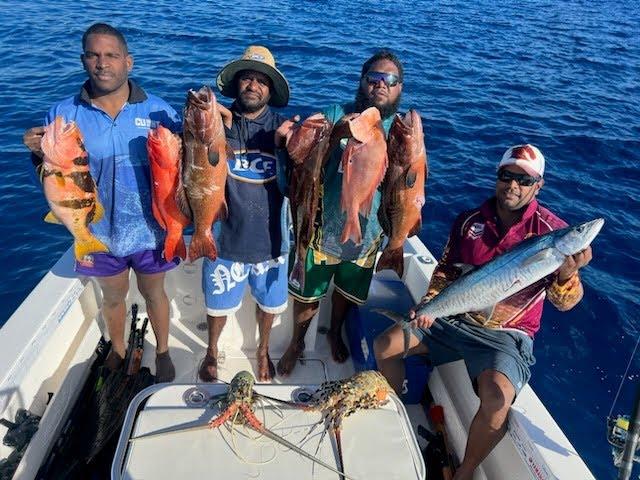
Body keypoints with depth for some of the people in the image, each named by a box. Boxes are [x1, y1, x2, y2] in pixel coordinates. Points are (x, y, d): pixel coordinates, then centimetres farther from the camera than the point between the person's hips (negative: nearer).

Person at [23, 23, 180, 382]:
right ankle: (118, 350, 52)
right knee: (113, 297, 24)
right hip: (99, 232, 2)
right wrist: (40, 155, -24)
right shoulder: (64, 114, -8)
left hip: (149, 230, -1)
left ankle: (163, 352, 45)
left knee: (154, 293, 20)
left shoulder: (157, 110, -10)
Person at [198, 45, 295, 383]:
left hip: (269, 239, 1)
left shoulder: (282, 127, -3)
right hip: (225, 237, -1)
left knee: (269, 303, 20)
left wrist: (285, 145, -25)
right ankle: (212, 352, 47)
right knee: (218, 304, 18)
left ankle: (263, 350, 49)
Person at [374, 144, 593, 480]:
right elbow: (445, 270, 9)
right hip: (454, 319, 4)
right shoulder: (469, 221, 1)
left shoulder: (552, 231, -9)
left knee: (496, 398, -31)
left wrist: (567, 273, -36)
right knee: (385, 345, -5)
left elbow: (564, 302, -14)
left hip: (506, 336, -4)